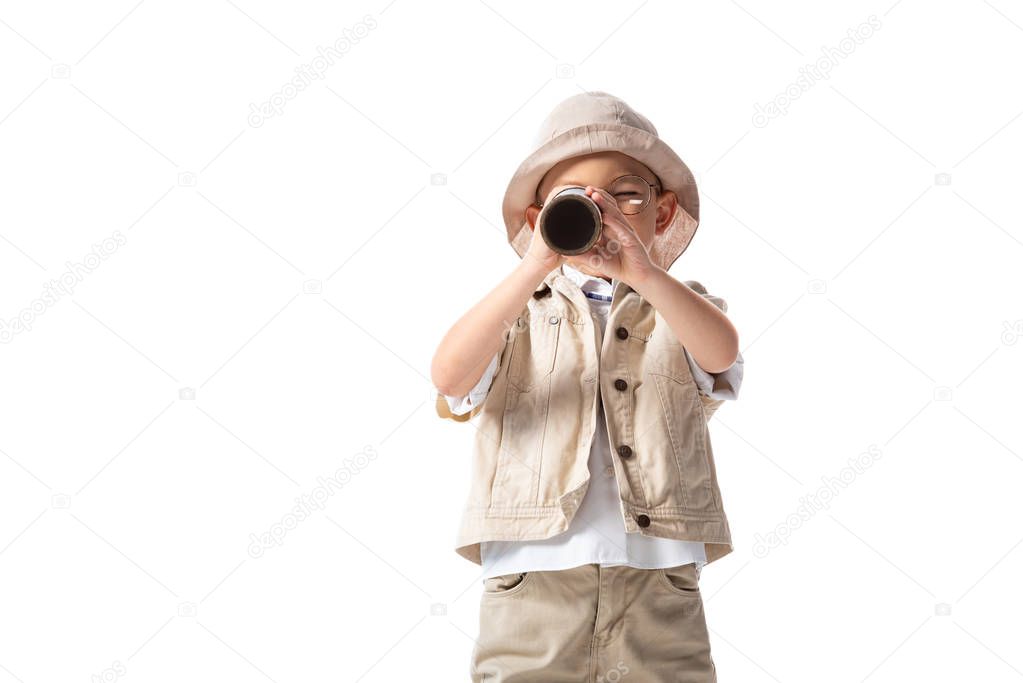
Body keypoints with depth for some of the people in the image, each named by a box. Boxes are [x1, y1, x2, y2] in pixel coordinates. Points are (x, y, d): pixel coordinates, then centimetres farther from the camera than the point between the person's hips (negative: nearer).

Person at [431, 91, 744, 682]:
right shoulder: (518, 313, 11)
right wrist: (533, 269, -19)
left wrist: (645, 274, -27)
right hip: (534, 578, 0)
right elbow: (449, 374, -10)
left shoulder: (681, 309, 14)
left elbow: (722, 351, -10)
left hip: (658, 582, 1)